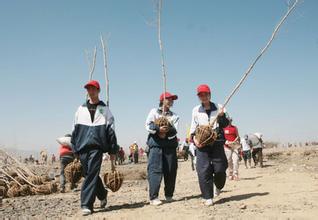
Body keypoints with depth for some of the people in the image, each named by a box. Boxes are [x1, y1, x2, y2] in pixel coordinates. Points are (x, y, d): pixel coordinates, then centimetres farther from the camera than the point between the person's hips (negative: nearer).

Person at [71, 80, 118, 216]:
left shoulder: (104, 110, 8)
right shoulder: (81, 109, 15)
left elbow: (111, 131, 4)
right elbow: (75, 130, 13)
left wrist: (113, 150, 0)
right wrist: (74, 148, 7)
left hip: (97, 146, -4)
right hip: (82, 147, 4)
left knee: (92, 174, -11)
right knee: (89, 174, 10)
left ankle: (86, 204, -9)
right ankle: (102, 195, 32)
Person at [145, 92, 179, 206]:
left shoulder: (174, 116, 17)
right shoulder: (154, 112, 11)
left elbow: (174, 131, 2)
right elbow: (148, 125, -3)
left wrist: (166, 133, -16)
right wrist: (158, 129, -19)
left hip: (170, 144, 4)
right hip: (156, 144, -3)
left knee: (171, 170, 2)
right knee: (155, 169, -11)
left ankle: (169, 195, 16)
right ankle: (153, 197, -11)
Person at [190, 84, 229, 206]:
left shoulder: (218, 108, 7)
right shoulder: (196, 110, 10)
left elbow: (225, 124, 7)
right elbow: (193, 127, 14)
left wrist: (221, 116, -13)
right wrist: (194, 138, -3)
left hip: (217, 142, 0)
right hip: (202, 143, 0)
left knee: (220, 169, 0)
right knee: (203, 171, -8)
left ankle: (218, 186, 33)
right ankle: (208, 197, 0)